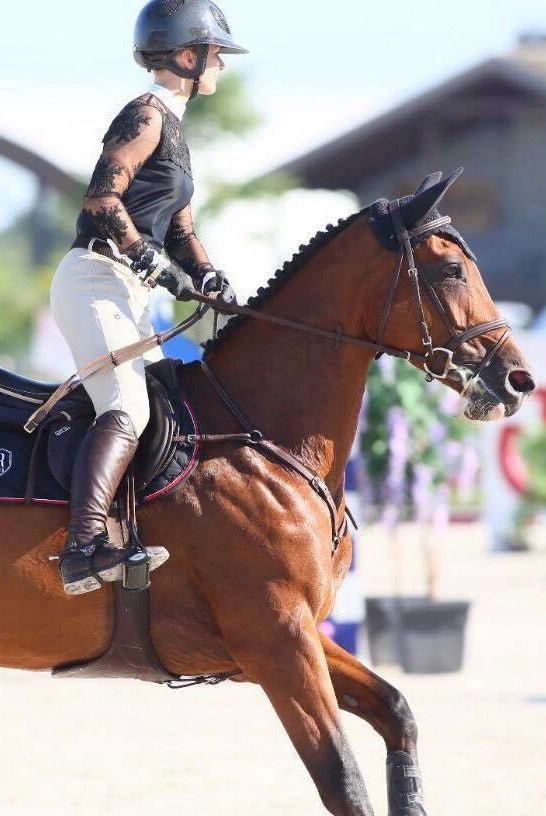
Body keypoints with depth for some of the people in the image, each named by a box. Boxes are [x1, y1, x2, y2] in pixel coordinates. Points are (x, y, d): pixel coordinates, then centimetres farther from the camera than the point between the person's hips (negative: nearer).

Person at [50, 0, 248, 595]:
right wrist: (154, 261, -20)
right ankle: (83, 547, -42)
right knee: (127, 411, -26)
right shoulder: (147, 115, -5)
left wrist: (209, 279, 6)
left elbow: (179, 230, 24)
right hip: (96, 280, -11)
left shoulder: (170, 127, 24)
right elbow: (102, 197, -18)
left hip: (129, 297, 11)